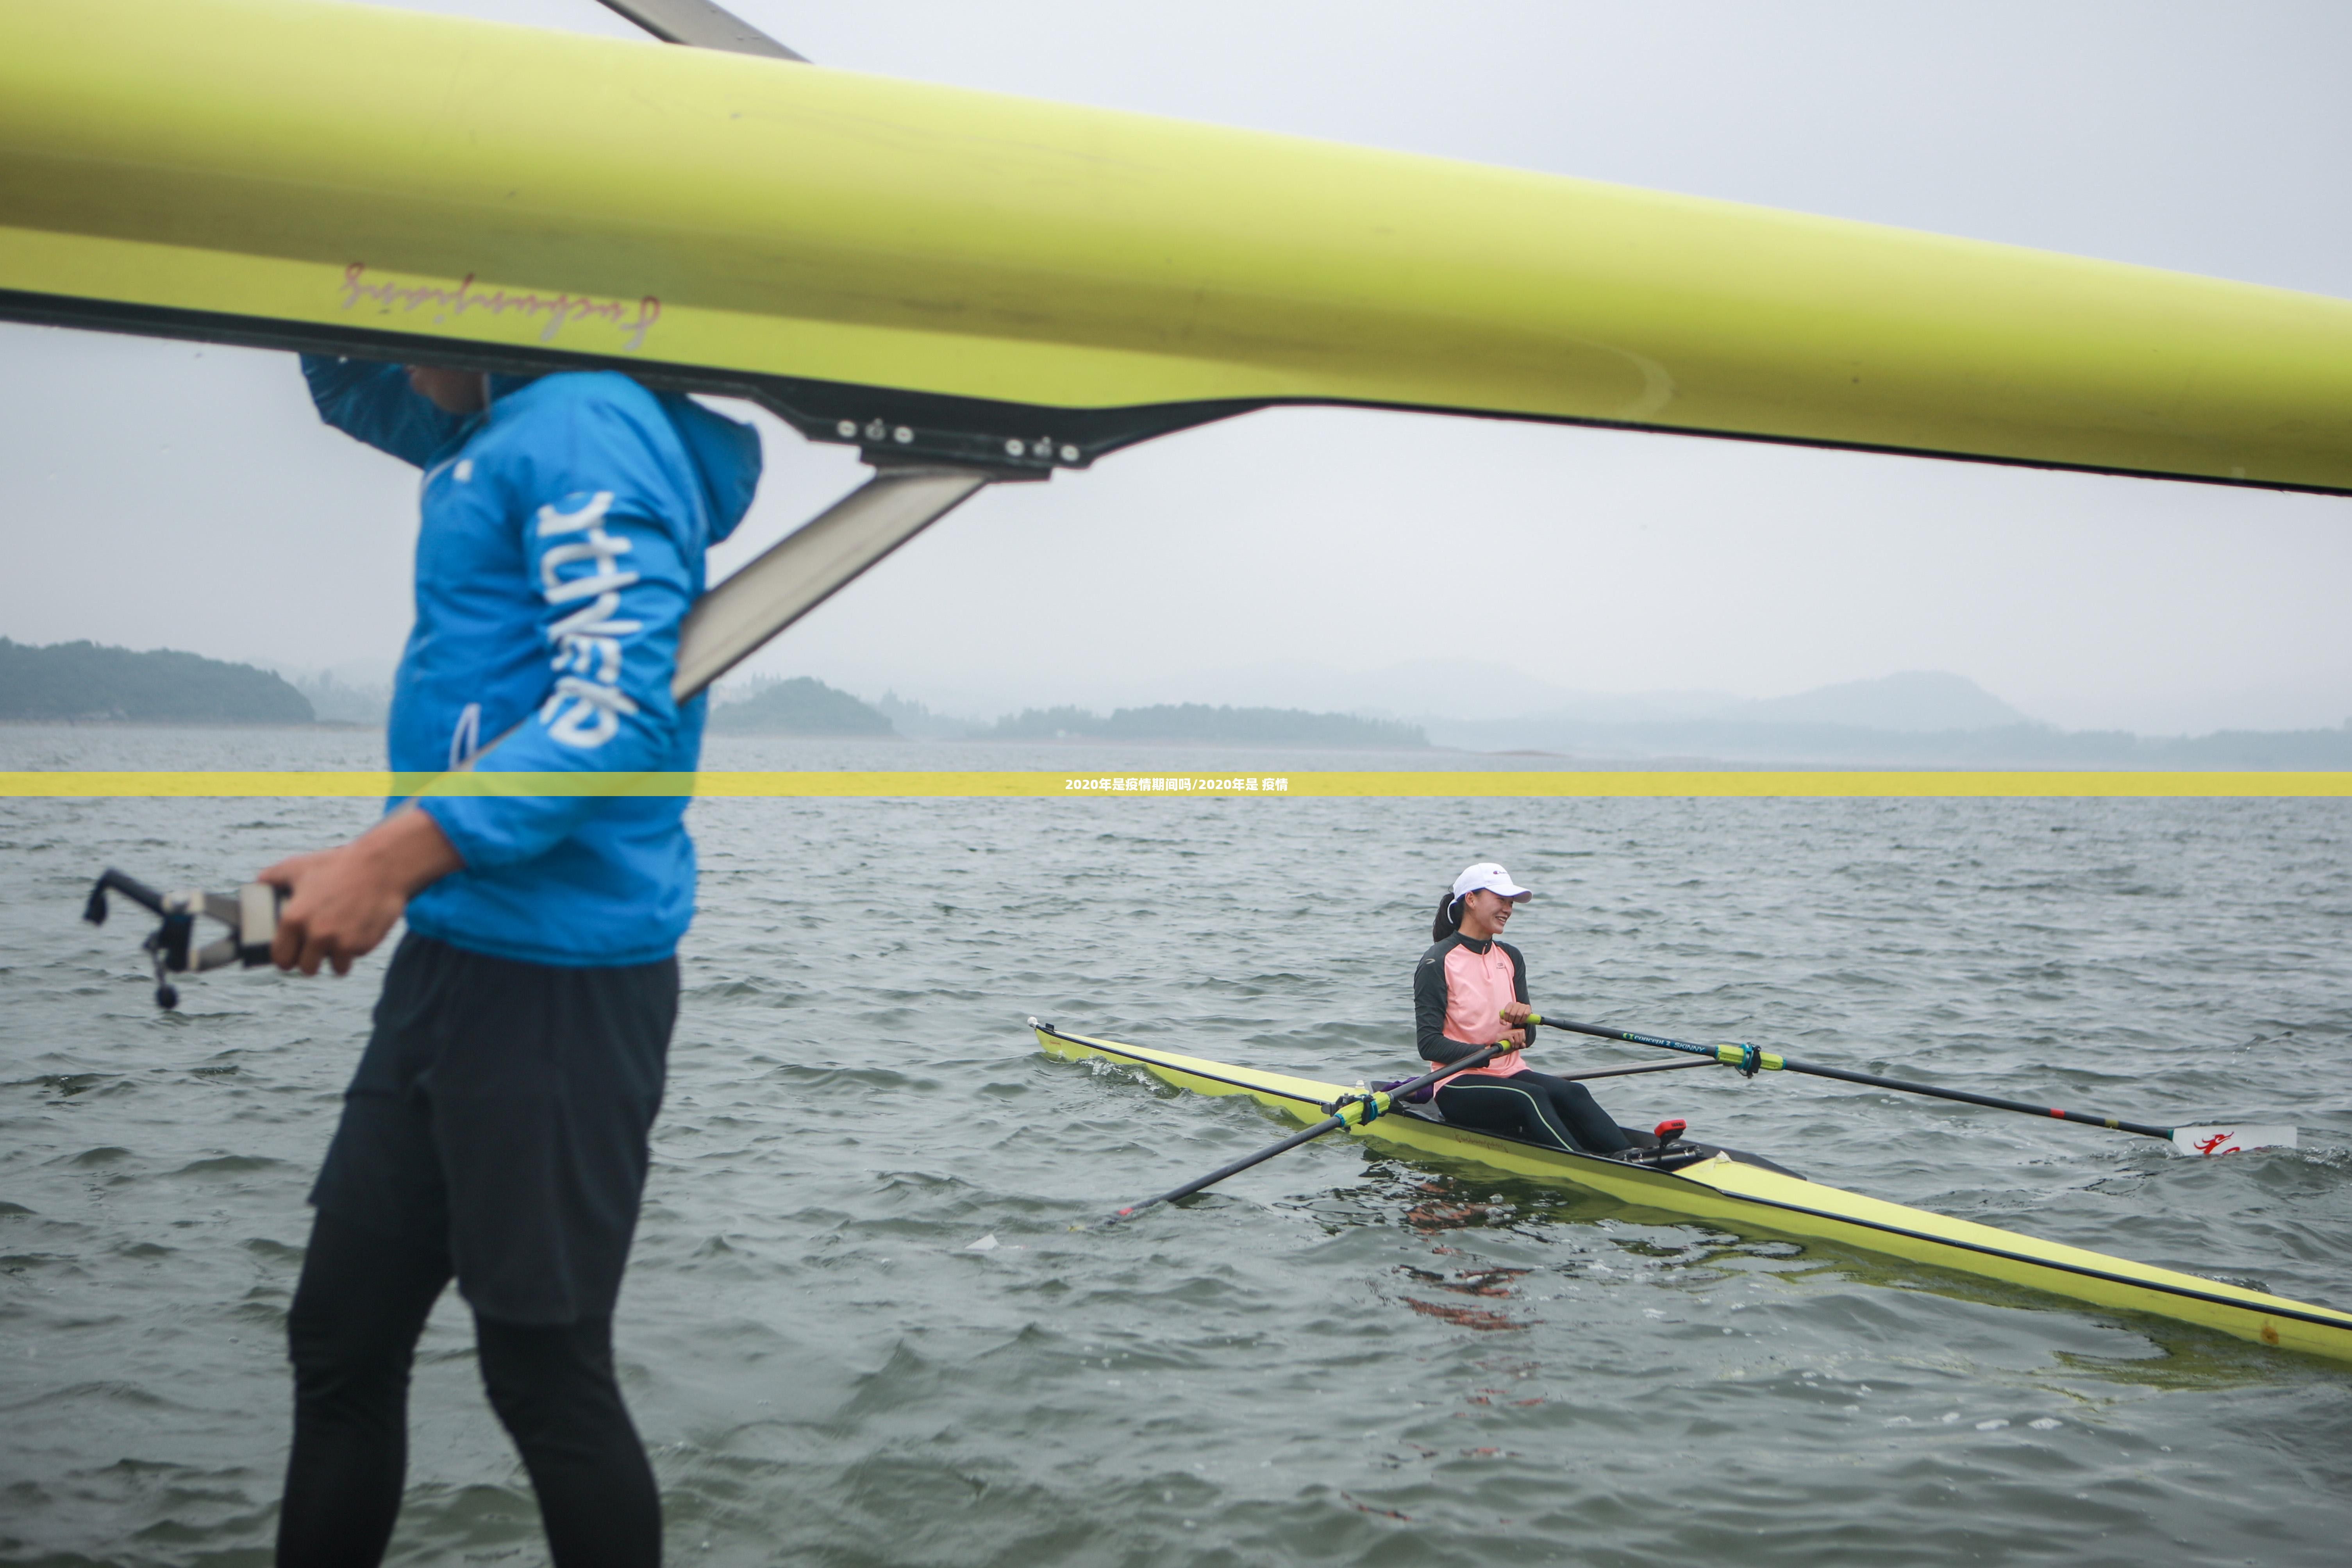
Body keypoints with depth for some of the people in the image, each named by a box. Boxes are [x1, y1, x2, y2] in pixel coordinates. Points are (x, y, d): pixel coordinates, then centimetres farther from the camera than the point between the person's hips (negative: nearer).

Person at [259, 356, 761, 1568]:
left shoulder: (587, 428, -14)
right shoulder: (502, 432, 15)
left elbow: (621, 709, -25)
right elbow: (353, 387, 33)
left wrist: (394, 857, -29)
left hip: (558, 977, -10)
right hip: (456, 959, 10)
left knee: (547, 1375, 2)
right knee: (338, 1343, 16)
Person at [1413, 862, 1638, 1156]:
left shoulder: (1510, 958, 15)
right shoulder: (1437, 963, -5)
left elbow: (1524, 1037, 12)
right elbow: (1429, 1045, -12)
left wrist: (1522, 1018, -12)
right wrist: (1488, 1050, -25)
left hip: (1510, 1074, 6)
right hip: (1459, 1087, -6)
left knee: (1572, 1093, -23)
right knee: (1531, 1097, -32)